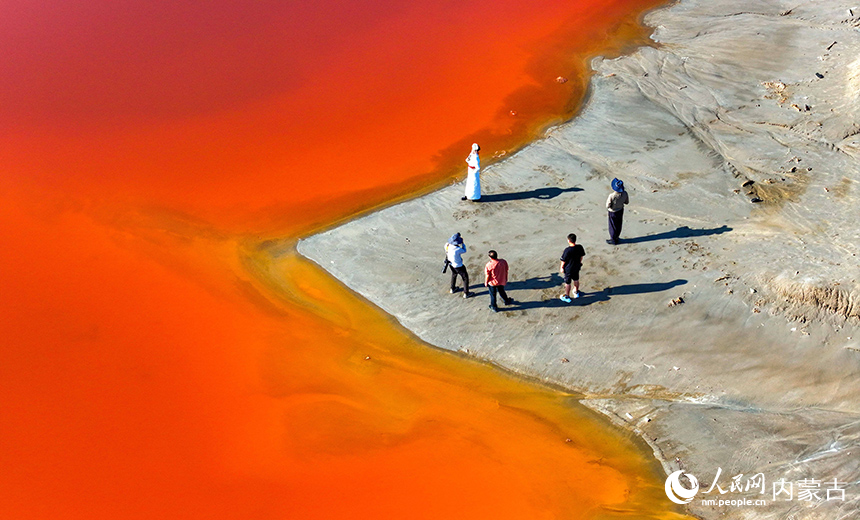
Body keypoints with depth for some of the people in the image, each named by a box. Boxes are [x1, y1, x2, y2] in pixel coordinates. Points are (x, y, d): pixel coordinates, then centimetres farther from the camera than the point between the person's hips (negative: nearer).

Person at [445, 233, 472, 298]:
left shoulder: (447, 245, -21)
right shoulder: (457, 249, -37)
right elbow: (464, 250, -15)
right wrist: (462, 242, -7)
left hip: (452, 265, 7)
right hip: (458, 266, -7)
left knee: (453, 275, 34)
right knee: (465, 278, 15)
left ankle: (452, 289, 52)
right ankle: (466, 293, 26)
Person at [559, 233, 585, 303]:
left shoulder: (567, 250, -31)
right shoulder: (580, 247, -14)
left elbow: (563, 260, -20)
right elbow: (581, 256, 3)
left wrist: (561, 267, -3)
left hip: (568, 269, -5)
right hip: (577, 267, 5)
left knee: (567, 282, 12)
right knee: (576, 280, 26)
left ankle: (567, 297, 24)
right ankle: (576, 293, 46)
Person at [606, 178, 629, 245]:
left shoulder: (612, 196, -36)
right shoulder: (624, 194, -22)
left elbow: (608, 206, -26)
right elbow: (626, 202, -4)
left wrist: (607, 200, -8)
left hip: (613, 212, -5)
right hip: (621, 210, 5)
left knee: (613, 226, 16)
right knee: (618, 225, 25)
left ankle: (613, 240, 32)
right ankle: (616, 237, 44)